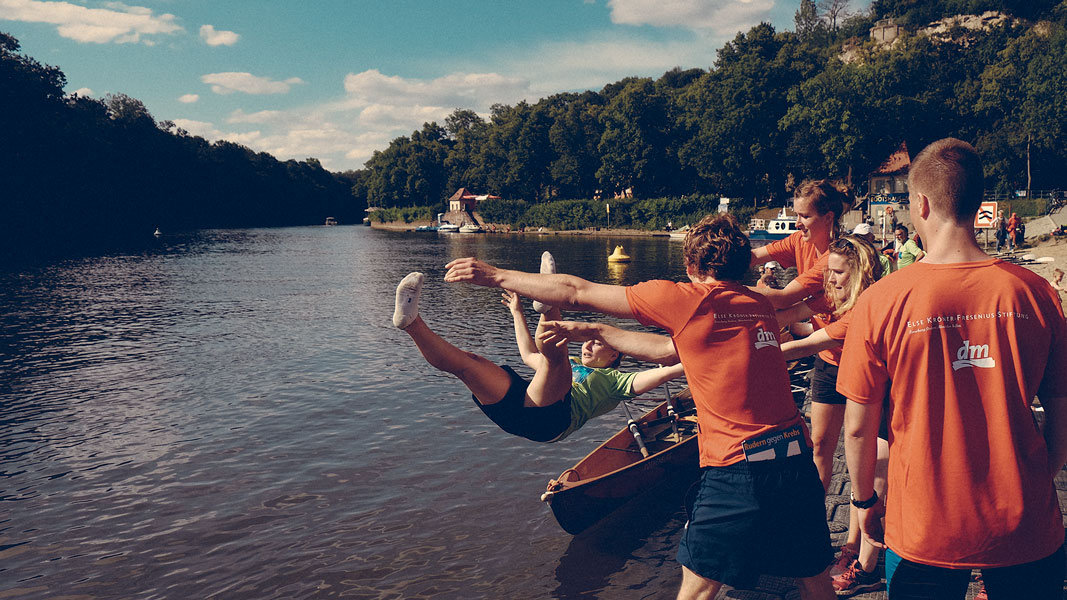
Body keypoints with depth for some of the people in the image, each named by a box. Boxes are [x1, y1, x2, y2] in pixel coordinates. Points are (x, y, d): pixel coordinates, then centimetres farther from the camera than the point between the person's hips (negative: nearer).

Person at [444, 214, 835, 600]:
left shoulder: (686, 299, -6)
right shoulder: (761, 305, 14)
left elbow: (578, 294, -2)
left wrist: (494, 275, 7)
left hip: (737, 468, -6)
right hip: (798, 459, 7)